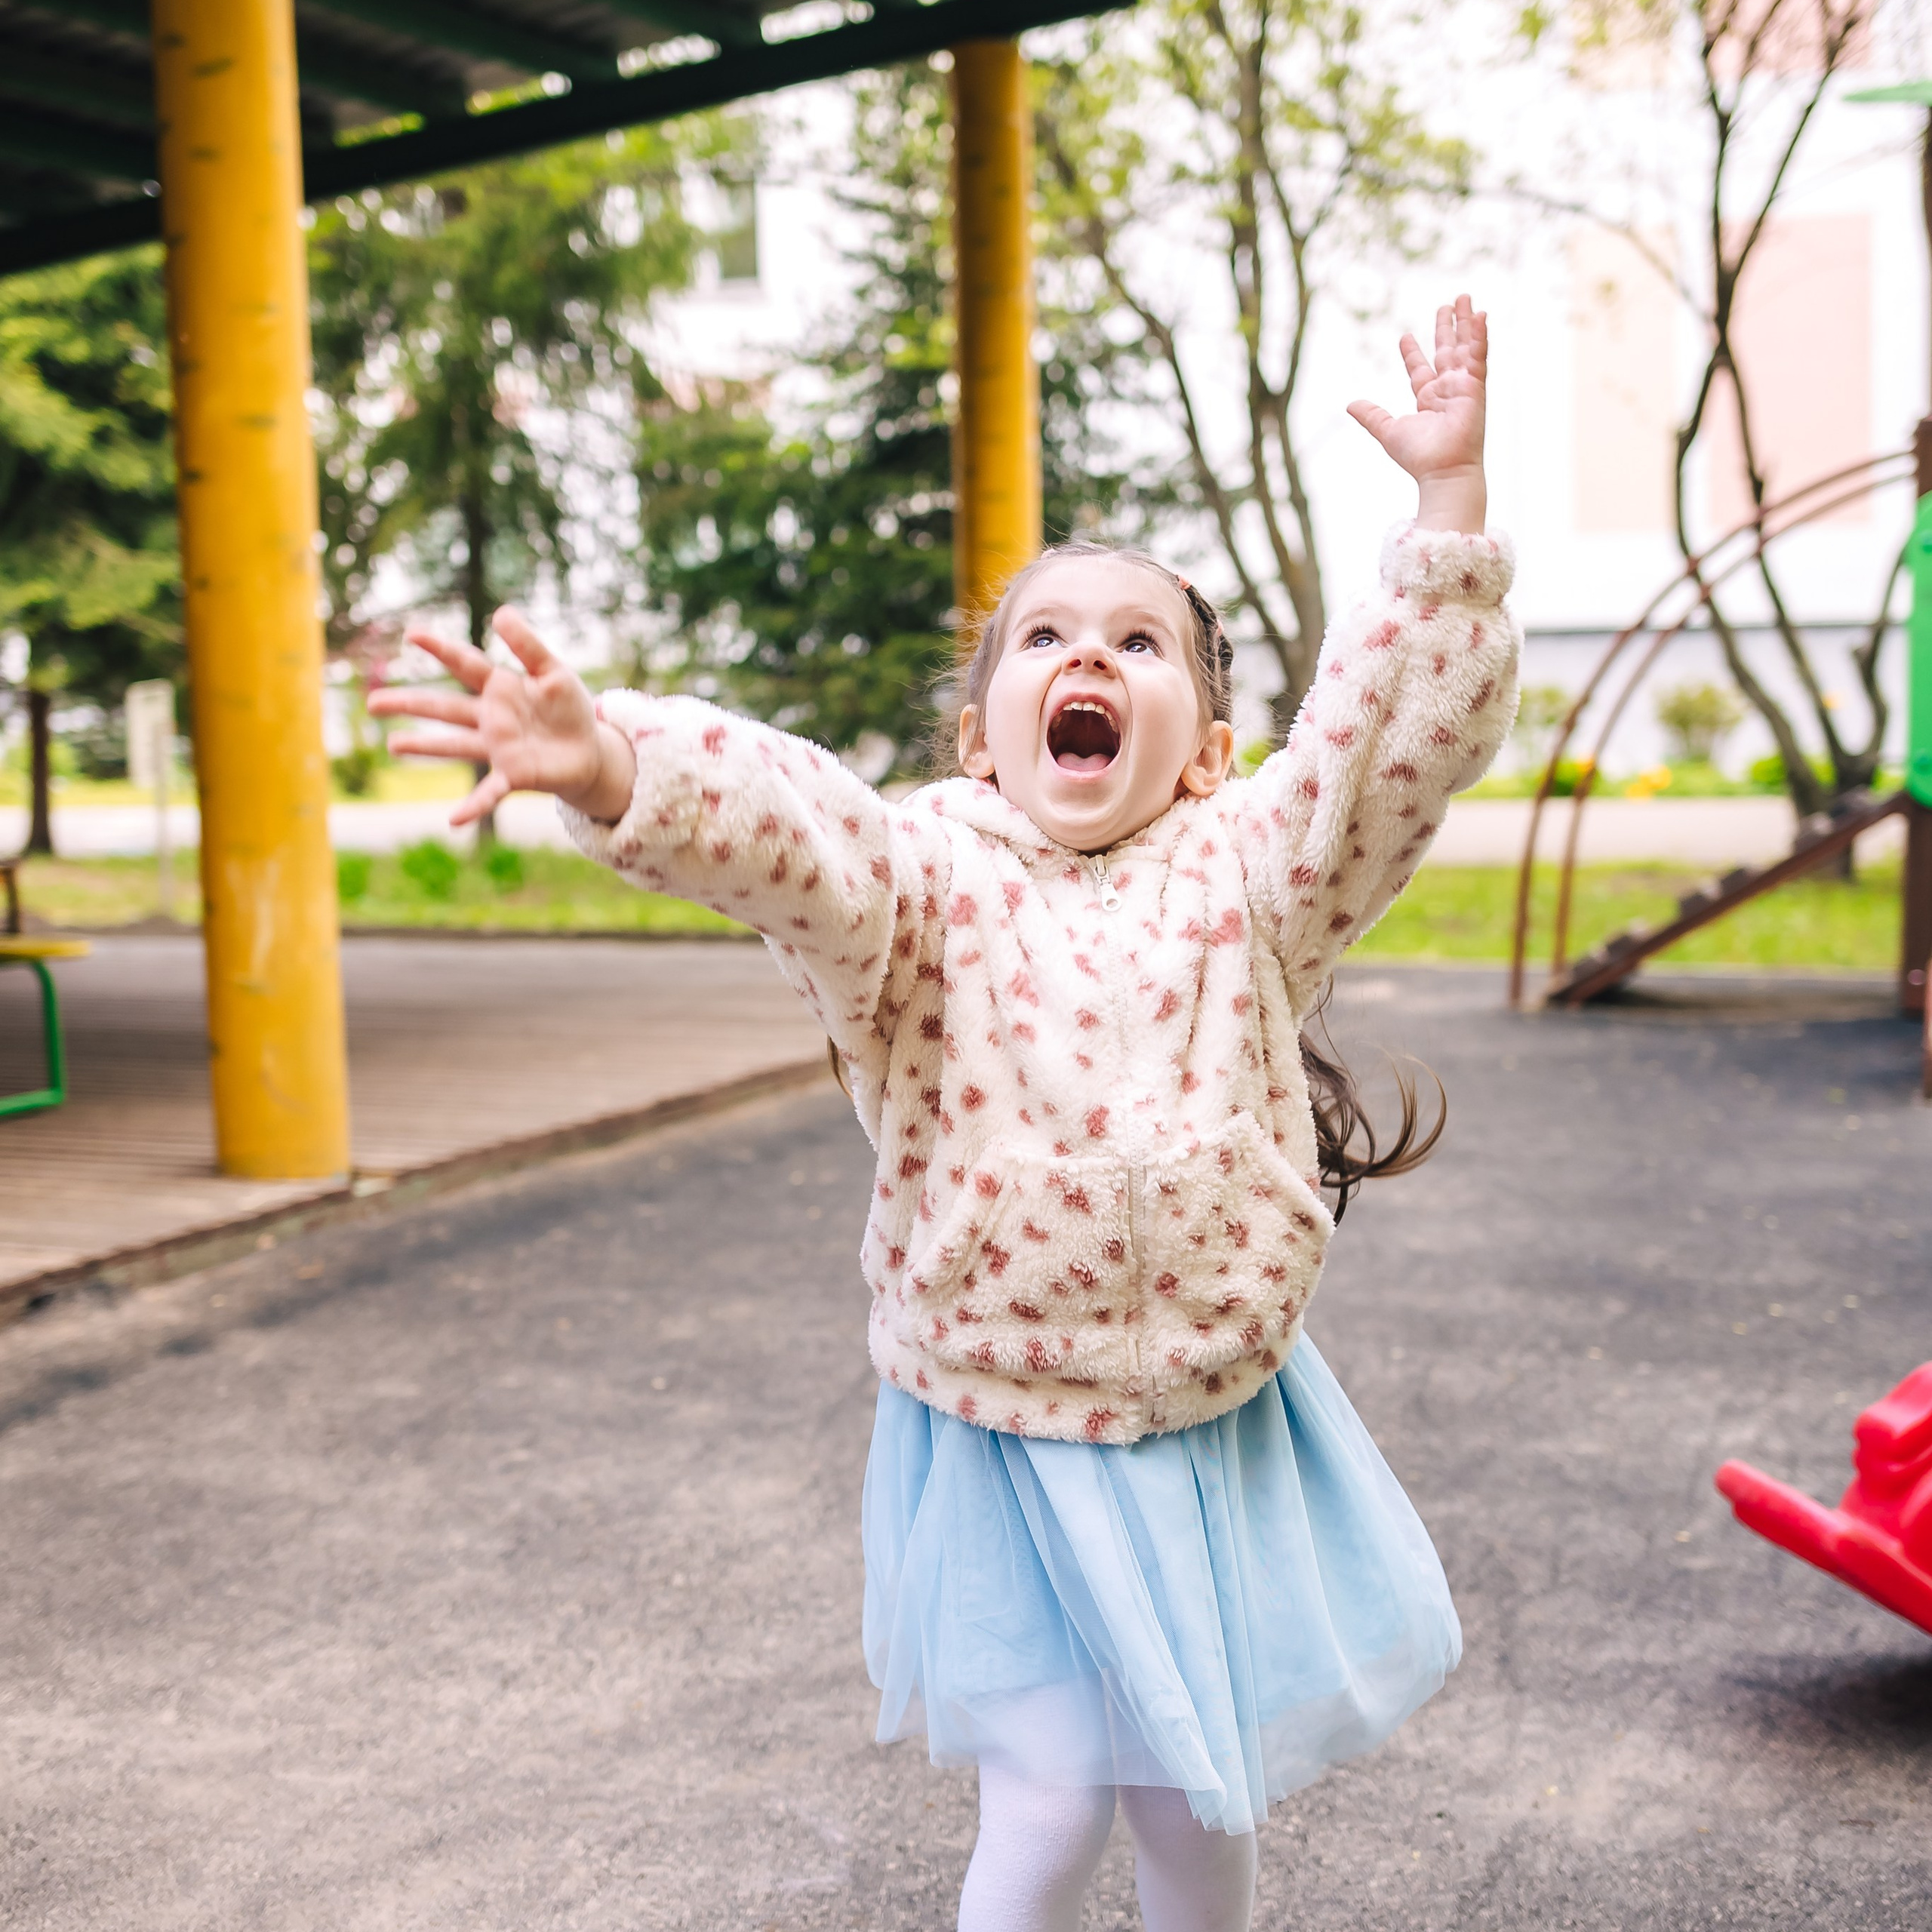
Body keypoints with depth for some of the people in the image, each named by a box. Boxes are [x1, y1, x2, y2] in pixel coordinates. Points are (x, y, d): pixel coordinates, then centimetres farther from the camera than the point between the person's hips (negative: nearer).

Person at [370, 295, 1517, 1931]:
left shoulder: (1246, 876, -2)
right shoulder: (925, 875, -10)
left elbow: (1414, 727, -11)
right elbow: (787, 826, -30)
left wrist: (1446, 494, -20)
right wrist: (613, 768, -49)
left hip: (1222, 1435, 3)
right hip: (1005, 1438, -2)